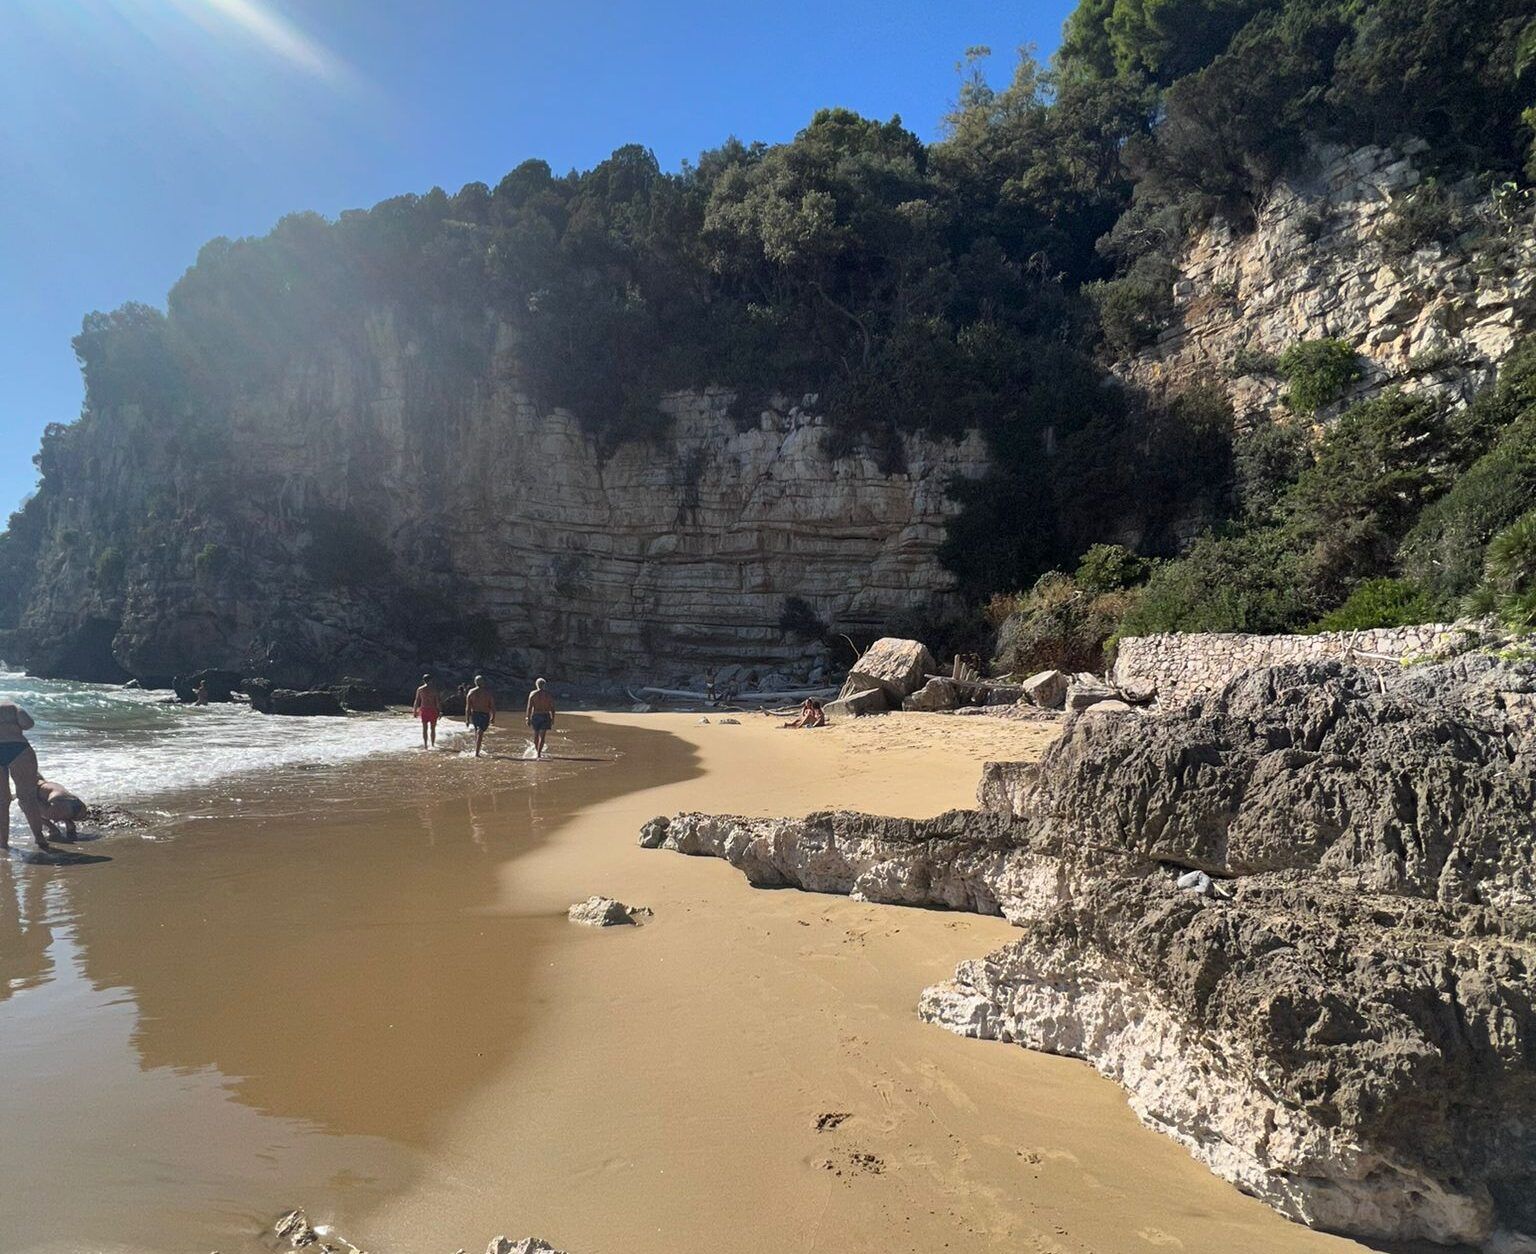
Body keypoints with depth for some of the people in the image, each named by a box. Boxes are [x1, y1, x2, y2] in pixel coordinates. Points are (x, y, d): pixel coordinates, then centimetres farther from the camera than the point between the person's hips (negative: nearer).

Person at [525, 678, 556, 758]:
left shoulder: (532, 694, -2)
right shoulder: (548, 694, -1)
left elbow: (529, 707, -5)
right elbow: (552, 707, -1)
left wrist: (528, 719, 0)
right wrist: (553, 718, 6)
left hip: (535, 716, 1)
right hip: (545, 716, -1)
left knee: (536, 735, 17)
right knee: (542, 736, -2)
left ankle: (537, 750, 31)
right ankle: (539, 753, -9)